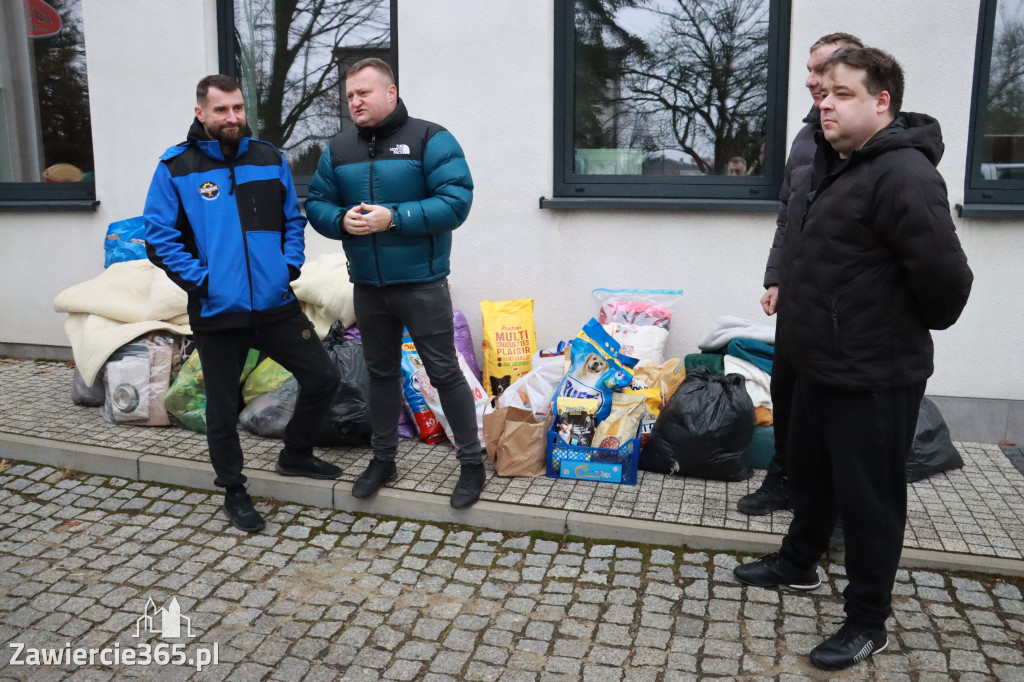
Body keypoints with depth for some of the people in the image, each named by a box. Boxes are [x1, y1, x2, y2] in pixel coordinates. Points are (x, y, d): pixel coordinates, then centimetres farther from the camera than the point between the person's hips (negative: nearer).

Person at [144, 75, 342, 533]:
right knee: (222, 408, 8)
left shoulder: (269, 159, 7)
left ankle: (295, 456, 31)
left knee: (323, 378, 6)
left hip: (276, 304, 3)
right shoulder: (176, 167, -3)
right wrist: (200, 281, -13)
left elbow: (293, 220, 14)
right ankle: (233, 492, 29)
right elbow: (160, 237, -5)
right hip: (217, 312, -3)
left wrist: (290, 265, 0)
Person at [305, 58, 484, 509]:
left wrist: (394, 218, -24)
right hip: (367, 286, 6)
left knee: (444, 372, 0)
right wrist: (341, 220, -12)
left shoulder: (429, 139, -8)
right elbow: (316, 204, 11)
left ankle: (472, 462, 15)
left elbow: (455, 202, -18)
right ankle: (383, 459, 32)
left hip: (422, 283, -5)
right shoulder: (339, 148, 9)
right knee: (381, 372, 17)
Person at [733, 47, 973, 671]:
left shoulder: (903, 175, -22)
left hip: (875, 378, -9)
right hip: (818, 365, 9)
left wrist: (913, 329, -9)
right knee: (810, 473, 24)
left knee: (868, 499, 5)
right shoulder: (827, 165, 9)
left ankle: (869, 622, 23)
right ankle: (798, 563, 46)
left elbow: (945, 275, -26)